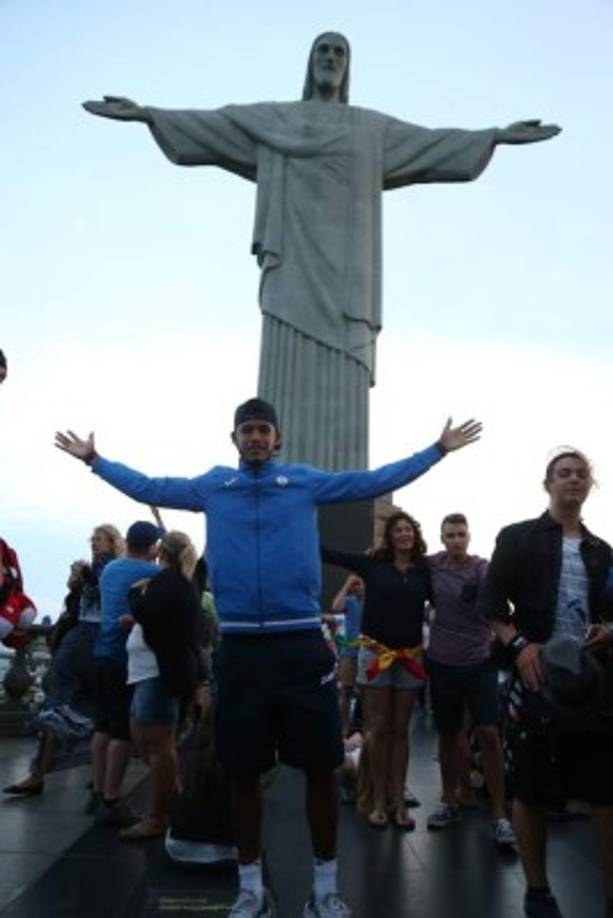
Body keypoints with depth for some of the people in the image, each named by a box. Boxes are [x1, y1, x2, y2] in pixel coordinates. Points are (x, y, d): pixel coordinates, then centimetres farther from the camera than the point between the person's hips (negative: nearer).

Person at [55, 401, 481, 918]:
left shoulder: (307, 481, 4)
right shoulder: (212, 485, 8)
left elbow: (376, 482, 4)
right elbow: (147, 488, 16)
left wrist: (438, 450, 4)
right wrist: (94, 460, 21)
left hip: (302, 643, -1)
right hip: (239, 647, 1)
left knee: (320, 768, 7)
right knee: (243, 772, 13)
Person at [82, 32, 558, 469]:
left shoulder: (374, 127, 22)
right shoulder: (271, 118, 18)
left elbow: (434, 142, 16)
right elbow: (207, 124, 11)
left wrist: (497, 135, 7)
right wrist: (145, 113, 0)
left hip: (343, 263, 1)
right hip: (294, 259, -1)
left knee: (342, 378, -8)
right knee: (289, 369, -10)